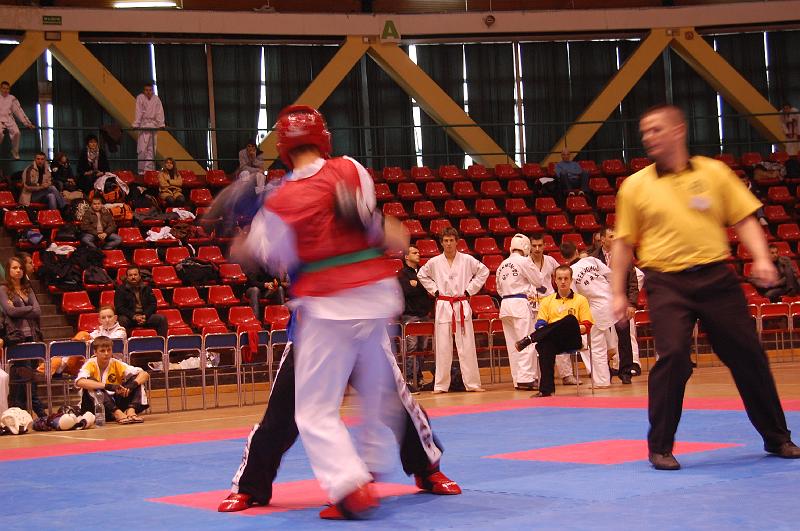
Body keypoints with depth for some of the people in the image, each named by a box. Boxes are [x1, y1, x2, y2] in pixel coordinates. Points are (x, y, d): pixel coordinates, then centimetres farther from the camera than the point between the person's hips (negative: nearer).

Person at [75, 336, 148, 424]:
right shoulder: (91, 364, -11)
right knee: (91, 381, -30)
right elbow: (79, 382, -34)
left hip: (115, 403, 4)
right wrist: (107, 386, -41)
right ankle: (118, 413, -43)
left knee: (135, 378, -8)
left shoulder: (116, 364, -2)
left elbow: (145, 374, -7)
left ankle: (131, 410, -32)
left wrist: (133, 384, -29)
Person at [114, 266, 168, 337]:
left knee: (162, 319, -20)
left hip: (145, 316, 3)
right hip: (130, 317, -3)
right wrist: (134, 316, -18)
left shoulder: (146, 288, 16)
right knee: (122, 320, -36)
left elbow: (153, 304, 9)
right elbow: (119, 308, -4)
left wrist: (145, 316, -11)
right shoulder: (121, 290, 5)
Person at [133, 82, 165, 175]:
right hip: (143, 126, -3)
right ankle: (141, 170, -3)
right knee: (142, 149, -10)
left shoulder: (156, 99, 5)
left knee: (151, 150, 1)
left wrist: (161, 124, -7)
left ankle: (149, 170, 4)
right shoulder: (140, 98, -5)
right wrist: (136, 125, -18)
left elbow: (159, 112, 2)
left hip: (153, 126, 3)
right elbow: (138, 112, -11)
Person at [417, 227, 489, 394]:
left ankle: (472, 383, 5)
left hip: (462, 306, -1)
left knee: (467, 346, -1)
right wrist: (434, 291, 8)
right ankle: (441, 385, 7)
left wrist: (470, 289, 3)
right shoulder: (434, 262, 3)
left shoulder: (467, 260, 0)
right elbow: (421, 275, 18)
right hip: (443, 307, 1)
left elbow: (484, 271, 9)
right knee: (442, 347, 1)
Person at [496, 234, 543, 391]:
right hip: (520, 304, -7)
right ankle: (526, 378, -13)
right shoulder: (524, 262, -8)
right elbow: (538, 281, -1)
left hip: (505, 305, 7)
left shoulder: (503, 265, 14)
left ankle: (517, 379, 13)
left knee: (513, 344, 10)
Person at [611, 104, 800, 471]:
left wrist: (761, 259, -7)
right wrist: (618, 293, 5)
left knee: (748, 355, 7)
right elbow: (623, 243, 8)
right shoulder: (635, 186, 4)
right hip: (667, 283, -2)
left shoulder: (713, 172, 6)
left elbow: (743, 219, 7)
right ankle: (660, 448, -1)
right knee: (673, 357, -16)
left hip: (716, 278, 2)